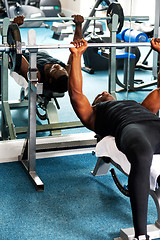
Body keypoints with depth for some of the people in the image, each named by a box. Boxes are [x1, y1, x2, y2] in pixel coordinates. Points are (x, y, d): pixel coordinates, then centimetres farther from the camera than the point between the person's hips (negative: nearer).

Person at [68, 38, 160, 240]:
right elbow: (76, 93, 22)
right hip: (131, 128, -4)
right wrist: (76, 56, 22)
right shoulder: (93, 116, 35)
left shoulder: (140, 106, 46)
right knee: (142, 156, -43)